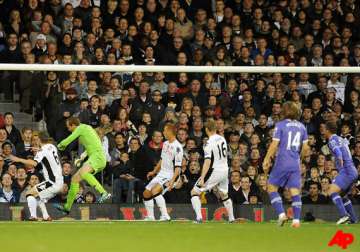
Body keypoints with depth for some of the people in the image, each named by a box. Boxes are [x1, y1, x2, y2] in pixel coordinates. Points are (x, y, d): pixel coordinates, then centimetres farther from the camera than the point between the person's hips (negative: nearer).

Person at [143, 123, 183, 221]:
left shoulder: (177, 147, -19)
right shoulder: (165, 144, 8)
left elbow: (178, 167, -22)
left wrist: (172, 181, -30)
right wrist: (154, 172, 28)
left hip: (170, 175, -9)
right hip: (161, 173, 9)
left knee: (155, 191, -30)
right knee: (146, 193, 10)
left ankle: (165, 215, -25)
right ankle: (150, 217, 22)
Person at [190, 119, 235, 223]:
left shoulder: (209, 143, -16)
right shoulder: (222, 139, 6)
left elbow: (207, 162, -24)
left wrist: (202, 178, -27)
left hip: (215, 171, -7)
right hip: (225, 170, 7)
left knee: (194, 192, -1)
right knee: (224, 195, 27)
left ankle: (199, 217, -15)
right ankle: (231, 219, 28)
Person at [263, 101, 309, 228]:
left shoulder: (280, 125, -5)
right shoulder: (301, 126, 9)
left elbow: (274, 145, -9)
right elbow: (305, 147, 10)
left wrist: (266, 160, -2)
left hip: (282, 162, -4)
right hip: (296, 164, 4)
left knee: (272, 187, 7)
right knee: (295, 191, 4)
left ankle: (281, 214, -5)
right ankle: (296, 220, -2)